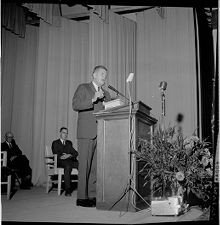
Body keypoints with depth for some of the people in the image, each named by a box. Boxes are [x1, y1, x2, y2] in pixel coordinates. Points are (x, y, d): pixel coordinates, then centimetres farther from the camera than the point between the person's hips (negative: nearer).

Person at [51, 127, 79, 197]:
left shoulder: (69, 143, 28)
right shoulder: (55, 143, 16)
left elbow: (75, 153, 15)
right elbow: (56, 154, 0)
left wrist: (69, 155, -7)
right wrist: (63, 156, -18)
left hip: (70, 160, 4)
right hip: (60, 162, -4)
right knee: (68, 166, -39)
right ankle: (67, 190, -39)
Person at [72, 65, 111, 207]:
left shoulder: (106, 93, 24)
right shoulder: (83, 88, 8)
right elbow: (75, 105, -7)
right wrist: (93, 99, -16)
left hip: (101, 134, 5)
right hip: (86, 133, -5)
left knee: (97, 166, 2)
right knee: (85, 165, -5)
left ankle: (92, 196, 8)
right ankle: (82, 198, 0)